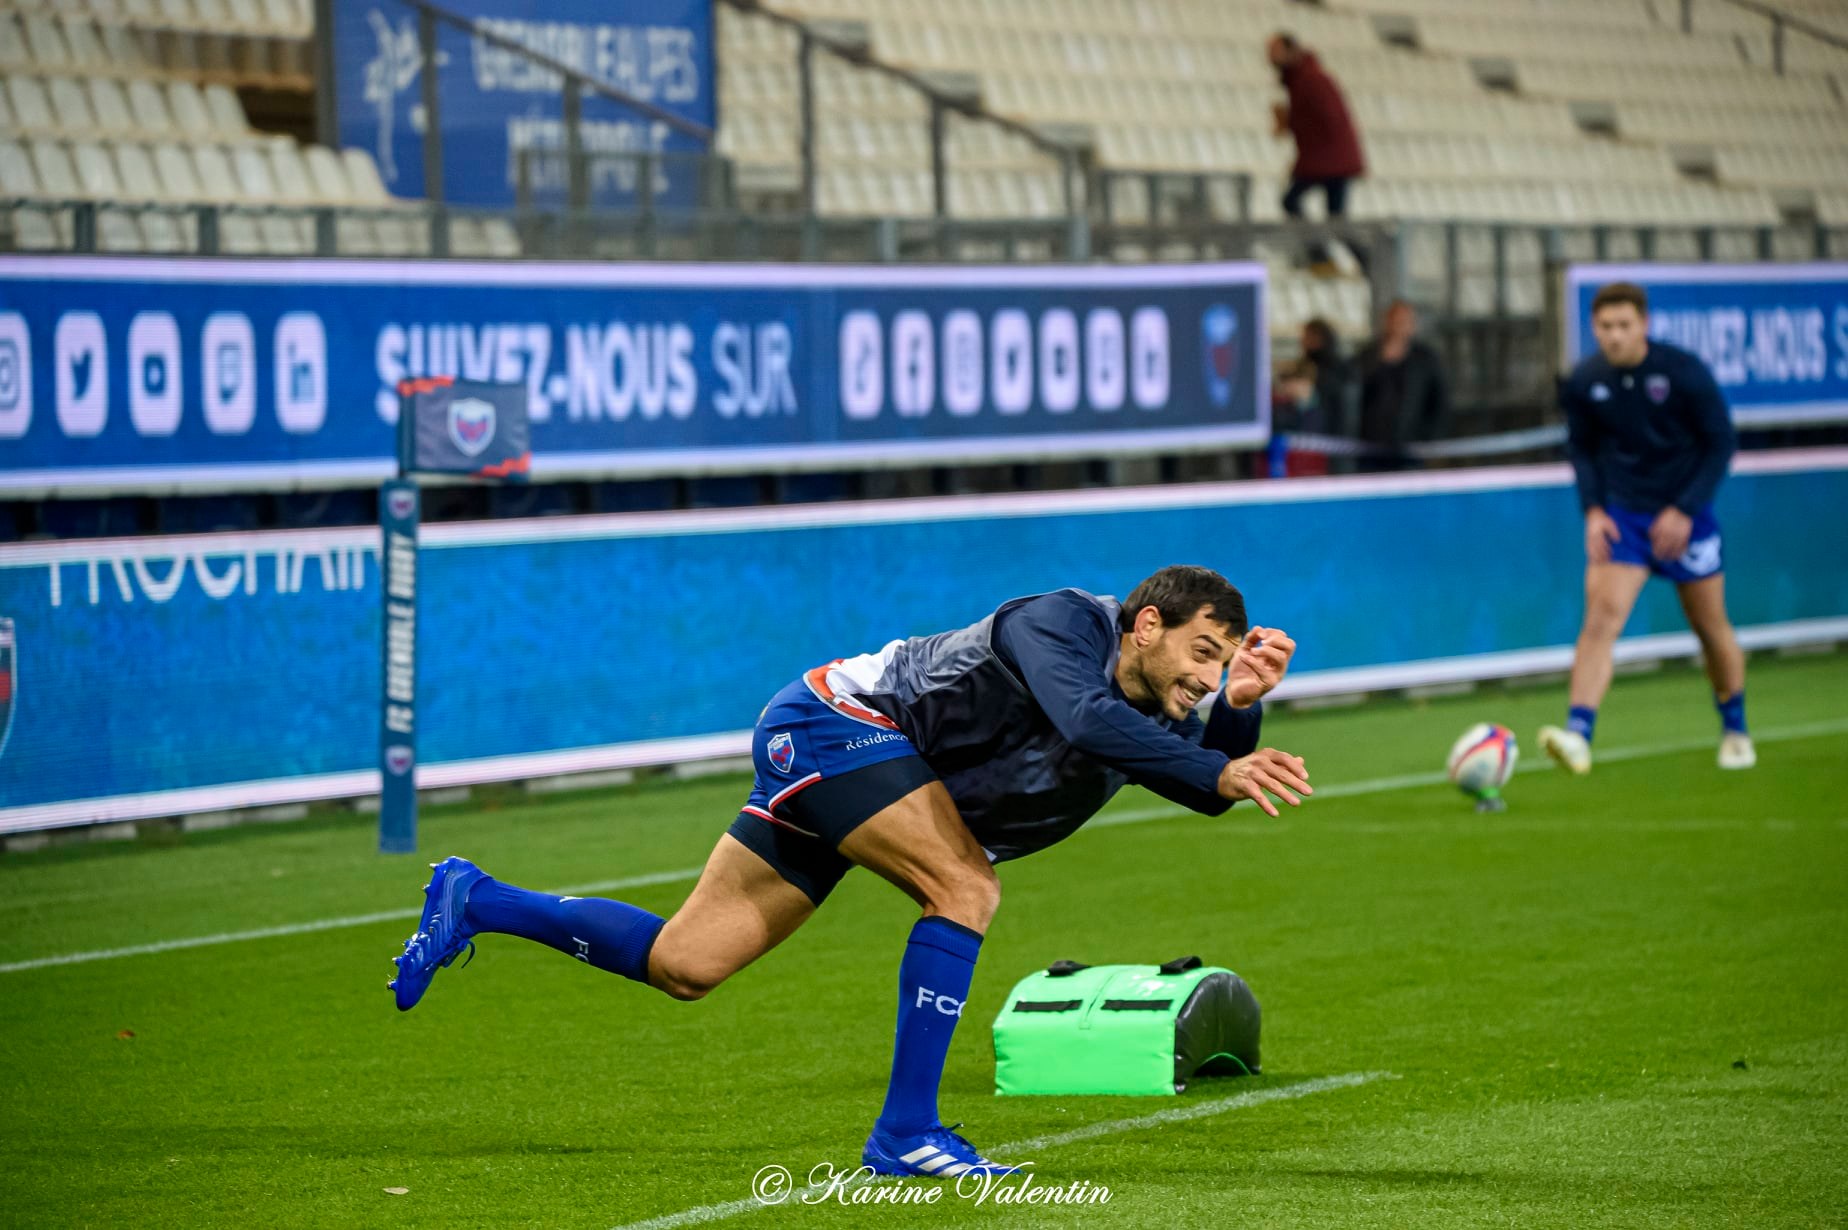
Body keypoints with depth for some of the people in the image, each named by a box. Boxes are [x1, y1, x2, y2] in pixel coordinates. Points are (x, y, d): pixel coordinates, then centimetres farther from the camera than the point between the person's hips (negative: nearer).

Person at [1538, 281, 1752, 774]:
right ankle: (1578, 734, -27)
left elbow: (1720, 443, -7)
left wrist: (1685, 510, -14)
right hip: (1621, 516, 1)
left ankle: (1735, 730, 31)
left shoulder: (1684, 372, -13)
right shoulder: (1584, 382, -6)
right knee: (1601, 616, -17)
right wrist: (1592, 510, -5)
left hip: (1684, 517, -1)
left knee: (1711, 627, 10)